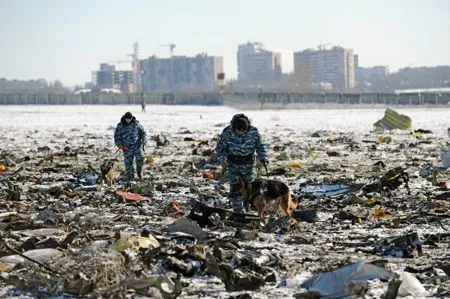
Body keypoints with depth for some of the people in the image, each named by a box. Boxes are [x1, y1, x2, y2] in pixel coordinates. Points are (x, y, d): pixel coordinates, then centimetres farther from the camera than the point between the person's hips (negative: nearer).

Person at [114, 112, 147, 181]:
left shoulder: (136, 124, 4)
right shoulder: (120, 126, 1)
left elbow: (143, 132, 12)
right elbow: (117, 136, 3)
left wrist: (144, 139, -6)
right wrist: (119, 145, -11)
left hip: (137, 145, 0)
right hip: (127, 148, 0)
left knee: (140, 158, -18)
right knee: (128, 163, -1)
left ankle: (139, 170, 13)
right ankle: (130, 179, 9)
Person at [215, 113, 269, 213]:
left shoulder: (253, 132, -14)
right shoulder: (227, 132, -16)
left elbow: (260, 146, 1)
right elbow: (220, 147, -5)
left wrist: (263, 158, -13)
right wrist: (221, 159, -21)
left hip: (248, 165, 1)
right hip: (233, 164, -1)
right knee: (235, 188, -6)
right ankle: (238, 211, 1)